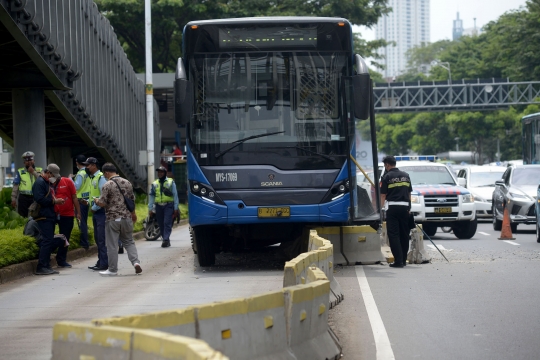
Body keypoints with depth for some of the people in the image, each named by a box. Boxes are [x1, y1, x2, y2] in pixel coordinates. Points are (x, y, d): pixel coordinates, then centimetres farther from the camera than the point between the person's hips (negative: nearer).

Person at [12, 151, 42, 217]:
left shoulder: (39, 171, 9)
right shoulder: (20, 172, 5)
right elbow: (15, 186, 4)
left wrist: (34, 172, -10)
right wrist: (13, 198, -2)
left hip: (36, 198, 1)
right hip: (24, 198, -1)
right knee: (22, 217, -2)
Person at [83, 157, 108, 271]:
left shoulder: (101, 178, -14)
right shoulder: (93, 178, 15)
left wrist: (94, 208, -13)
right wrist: (89, 203, 11)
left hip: (101, 211, -10)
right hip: (95, 212, 10)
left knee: (102, 239, -8)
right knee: (97, 238, 14)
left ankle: (104, 264, -6)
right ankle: (100, 262, 21)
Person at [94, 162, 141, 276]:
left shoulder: (107, 185, -13)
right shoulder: (127, 183, 5)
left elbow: (102, 203, -15)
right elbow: (132, 200, 15)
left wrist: (96, 201, 9)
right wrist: (133, 213, 30)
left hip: (113, 219, -5)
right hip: (126, 218, 5)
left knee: (112, 245, 4)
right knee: (129, 242, 15)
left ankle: (113, 270, 9)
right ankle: (136, 262, -4)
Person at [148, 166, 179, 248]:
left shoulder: (171, 182, 5)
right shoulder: (154, 184, 12)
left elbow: (175, 195, 3)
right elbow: (151, 196, 12)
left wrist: (176, 208, -2)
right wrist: (150, 209, 6)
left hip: (168, 206, -3)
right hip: (159, 206, 3)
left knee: (167, 223, -14)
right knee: (161, 225, 5)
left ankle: (166, 240, -18)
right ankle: (166, 241, 14)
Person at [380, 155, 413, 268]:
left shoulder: (387, 177, -4)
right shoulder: (406, 176, 12)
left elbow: (383, 195, -4)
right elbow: (409, 193, 15)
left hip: (393, 207, -5)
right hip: (405, 207, 5)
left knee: (393, 234, -3)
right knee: (404, 234, 13)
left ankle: (398, 260, -10)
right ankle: (403, 260, 19)